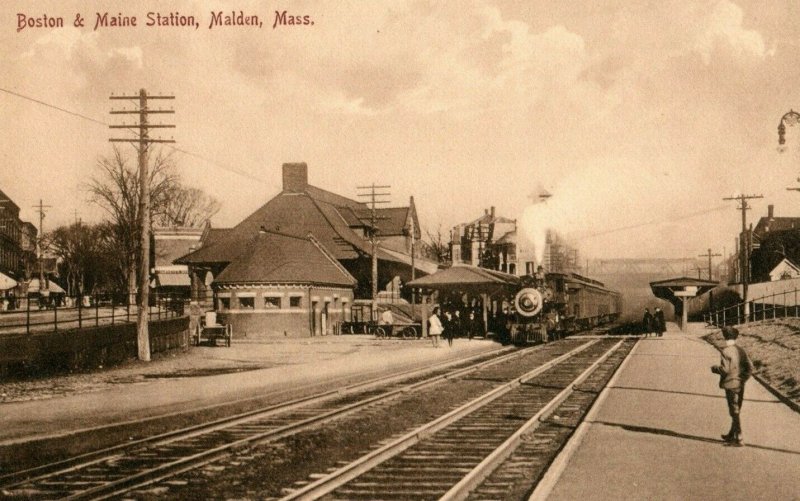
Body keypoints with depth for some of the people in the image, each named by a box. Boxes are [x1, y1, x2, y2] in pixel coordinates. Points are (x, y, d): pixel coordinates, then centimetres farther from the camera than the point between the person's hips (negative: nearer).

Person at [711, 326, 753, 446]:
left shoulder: (725, 352, -15)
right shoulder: (741, 350, 4)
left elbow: (725, 369, -21)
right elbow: (750, 367, 2)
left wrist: (714, 369, -3)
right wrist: (743, 379, 11)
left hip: (730, 384, -7)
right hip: (740, 385, 7)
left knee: (735, 412, -2)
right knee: (736, 411, 17)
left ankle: (739, 439, 1)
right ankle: (731, 435, 29)